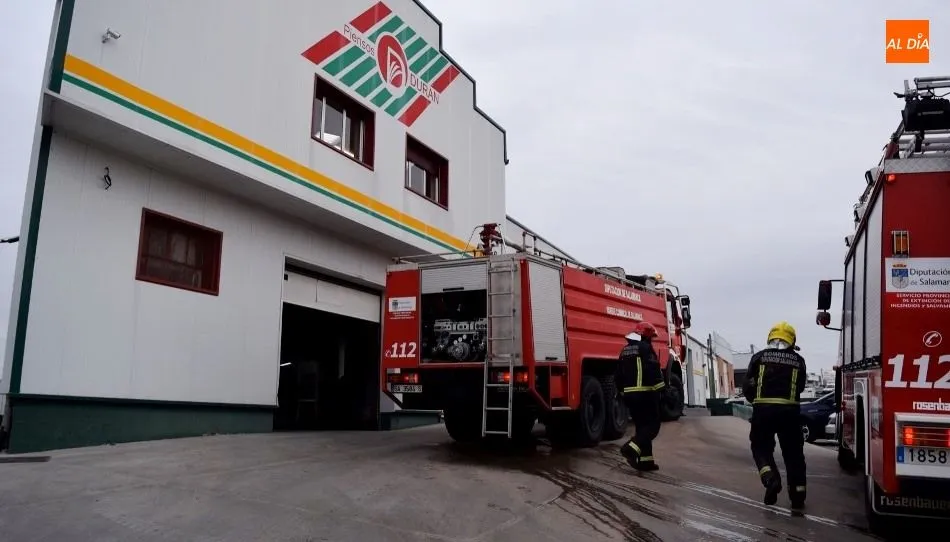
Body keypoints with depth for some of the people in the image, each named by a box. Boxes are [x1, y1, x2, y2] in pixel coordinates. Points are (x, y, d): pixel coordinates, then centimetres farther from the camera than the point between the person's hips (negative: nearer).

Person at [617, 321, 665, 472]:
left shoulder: (625, 350, 17)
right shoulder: (645, 347, -8)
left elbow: (620, 374, 21)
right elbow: (653, 370, -18)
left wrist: (623, 391, 27)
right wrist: (660, 389, -15)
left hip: (629, 393, 8)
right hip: (645, 393, -8)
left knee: (641, 426, 12)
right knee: (653, 425, -3)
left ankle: (645, 460, 11)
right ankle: (631, 449, -20)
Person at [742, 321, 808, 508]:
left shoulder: (759, 357, 3)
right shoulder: (798, 361, 7)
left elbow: (747, 386, 4)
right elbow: (799, 387, 15)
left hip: (763, 409, -1)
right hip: (789, 410, 1)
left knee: (761, 447, 13)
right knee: (793, 452, 13)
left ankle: (771, 478, -11)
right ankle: (797, 494, 15)